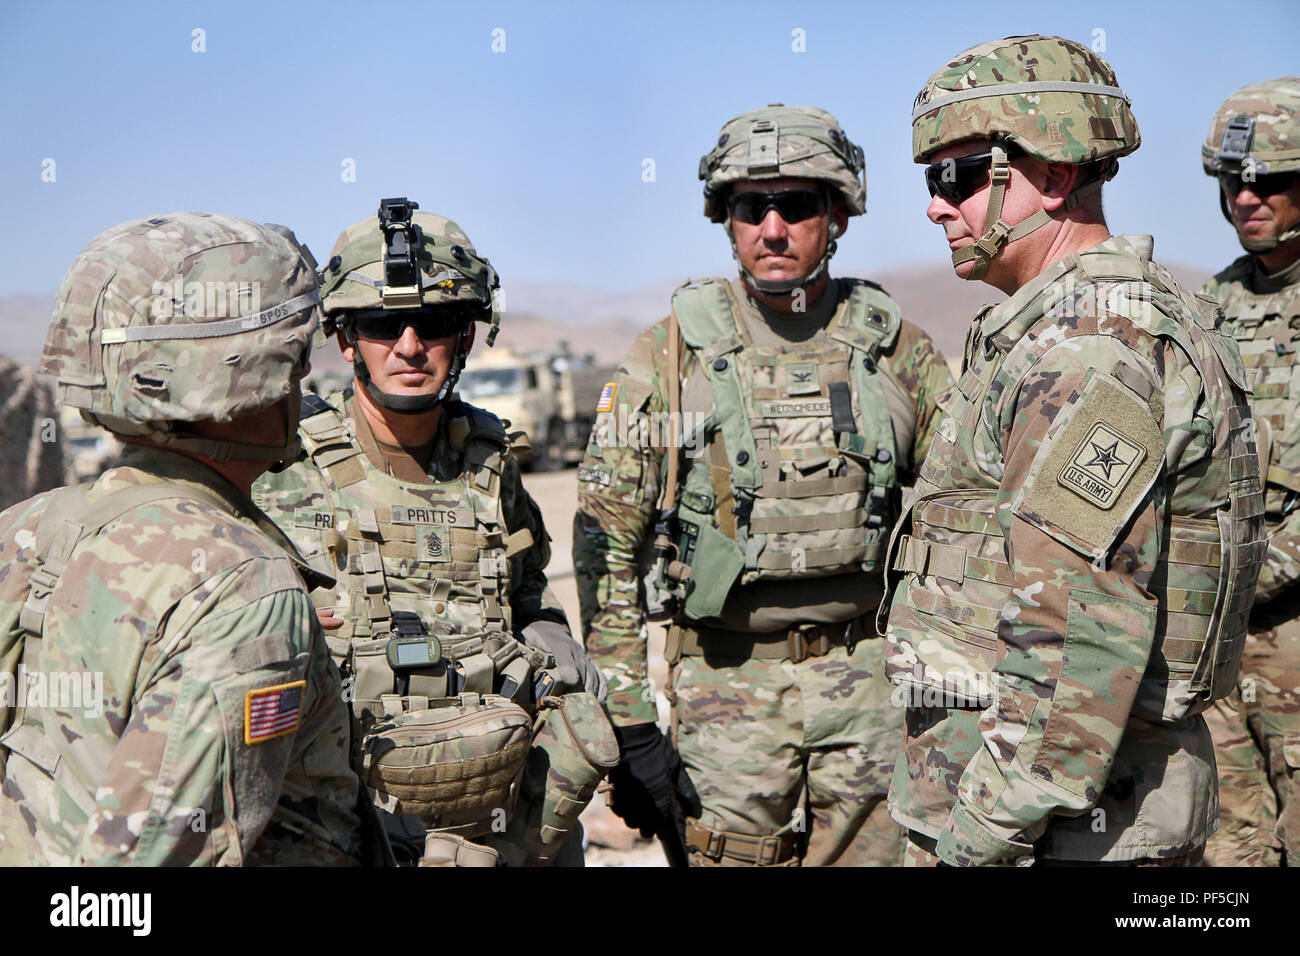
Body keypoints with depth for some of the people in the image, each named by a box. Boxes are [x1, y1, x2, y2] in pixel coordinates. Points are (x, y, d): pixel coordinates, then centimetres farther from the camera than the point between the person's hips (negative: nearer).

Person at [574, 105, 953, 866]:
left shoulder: (897, 348, 2)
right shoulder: (670, 356, -3)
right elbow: (606, 545, -3)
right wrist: (629, 724, -7)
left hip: (873, 685, 2)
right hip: (730, 685, -1)